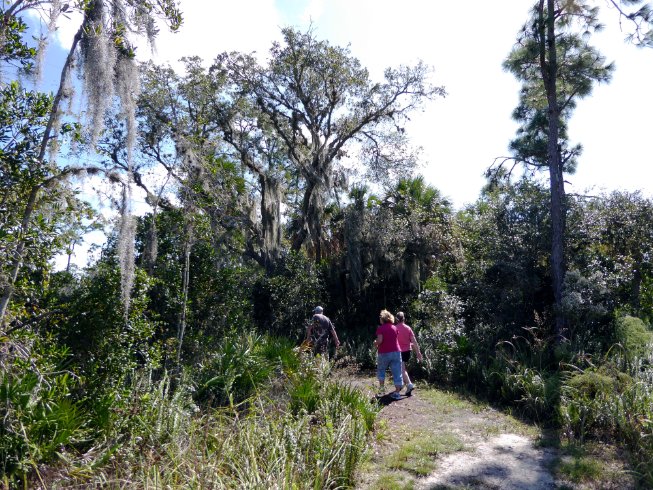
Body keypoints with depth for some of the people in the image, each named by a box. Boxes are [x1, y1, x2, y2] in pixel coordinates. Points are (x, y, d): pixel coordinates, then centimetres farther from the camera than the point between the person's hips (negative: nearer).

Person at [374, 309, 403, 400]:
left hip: (384, 353, -3)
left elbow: (379, 340, -19)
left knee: (381, 370, 19)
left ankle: (381, 387, 15)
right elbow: (394, 339, 9)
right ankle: (397, 393, 4)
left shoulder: (381, 328, -8)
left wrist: (375, 344, 3)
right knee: (397, 373, 4)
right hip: (396, 352, 3)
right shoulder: (394, 327, 6)